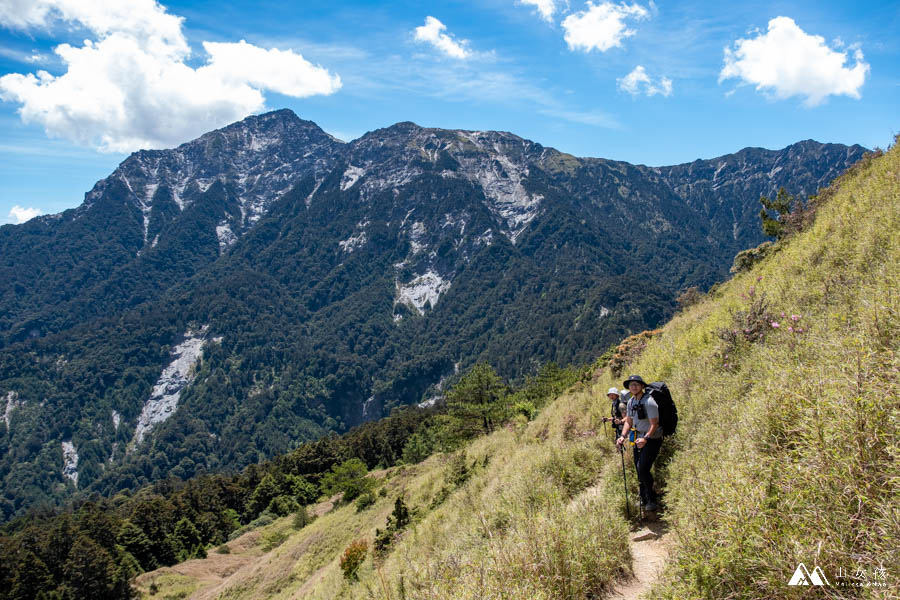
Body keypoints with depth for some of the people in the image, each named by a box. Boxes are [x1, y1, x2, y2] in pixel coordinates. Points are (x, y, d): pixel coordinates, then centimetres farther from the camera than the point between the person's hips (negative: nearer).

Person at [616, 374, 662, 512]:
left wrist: (645, 438, -34)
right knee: (639, 470, 10)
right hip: (639, 439, 8)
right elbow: (628, 421, 12)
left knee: (643, 468, -18)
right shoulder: (631, 401, 6)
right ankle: (644, 499, 26)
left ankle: (652, 500, -3)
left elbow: (654, 424, -22)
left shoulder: (649, 401, -19)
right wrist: (623, 436, -3)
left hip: (652, 439, -8)